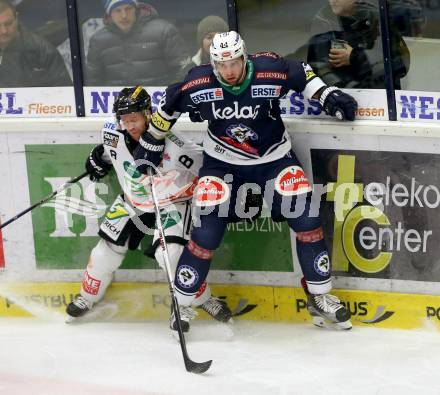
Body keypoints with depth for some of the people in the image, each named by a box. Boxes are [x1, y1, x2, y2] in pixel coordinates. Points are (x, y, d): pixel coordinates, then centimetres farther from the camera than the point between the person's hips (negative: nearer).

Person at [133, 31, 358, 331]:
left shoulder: (271, 71, -22)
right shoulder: (198, 84, -20)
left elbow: (301, 74, 0)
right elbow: (170, 104, -1)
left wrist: (328, 96, -8)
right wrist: (152, 141, 7)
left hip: (274, 157, 1)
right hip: (223, 161, -1)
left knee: (306, 217, -9)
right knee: (207, 231, -9)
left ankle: (320, 297, 5)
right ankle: (182, 302, 8)